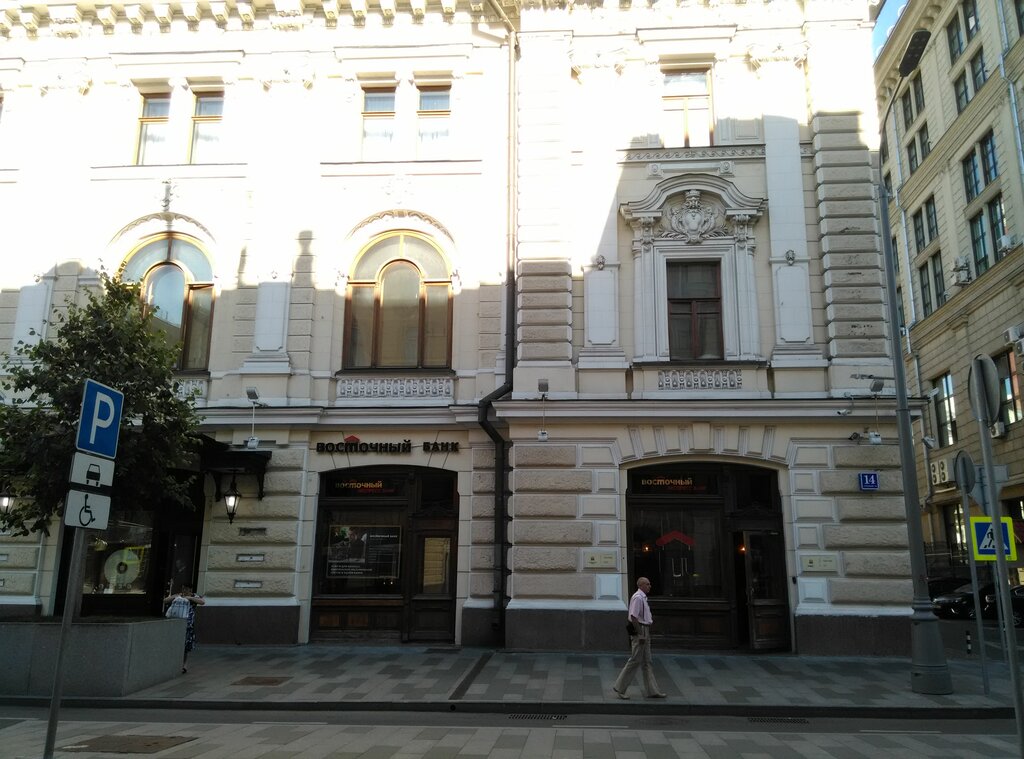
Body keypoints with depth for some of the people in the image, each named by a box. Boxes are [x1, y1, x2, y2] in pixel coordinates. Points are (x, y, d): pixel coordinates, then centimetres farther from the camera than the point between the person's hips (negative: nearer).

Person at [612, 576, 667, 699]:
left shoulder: (643, 597, 15)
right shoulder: (637, 597, -17)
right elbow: (633, 617, -23)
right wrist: (640, 635, -23)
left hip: (645, 632, 10)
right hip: (640, 630, -10)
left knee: (647, 662, 12)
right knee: (635, 661, -5)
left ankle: (652, 691, 17)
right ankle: (619, 688, 4)